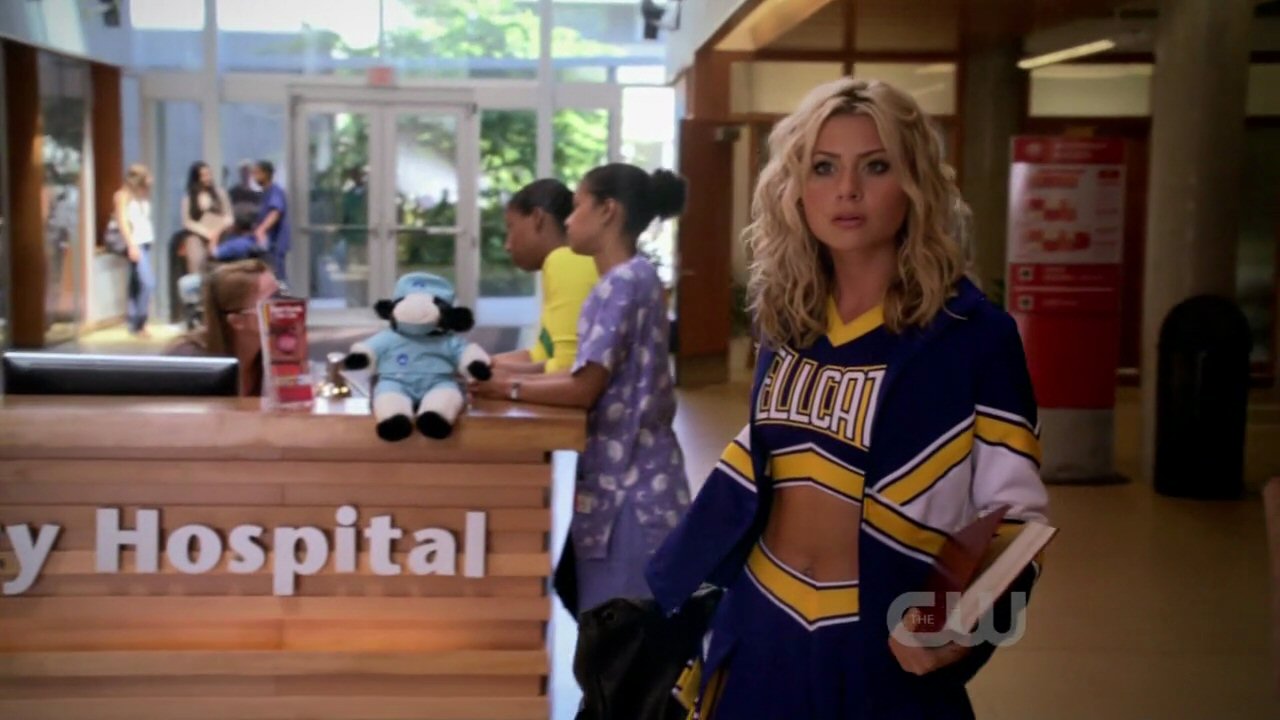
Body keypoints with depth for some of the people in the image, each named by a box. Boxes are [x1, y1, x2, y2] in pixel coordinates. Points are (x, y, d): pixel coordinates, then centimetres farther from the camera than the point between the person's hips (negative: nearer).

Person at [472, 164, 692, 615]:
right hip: (619, 477, 10)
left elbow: (584, 389, -20)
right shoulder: (626, 280, 13)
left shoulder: (625, 281, -17)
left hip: (630, 485, -10)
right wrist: (509, 375, 6)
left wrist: (507, 389, -8)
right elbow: (590, 375, 13)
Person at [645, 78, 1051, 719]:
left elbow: (1013, 512, -12)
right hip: (762, 629, 5)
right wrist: (669, 587, 14)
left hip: (882, 648, -4)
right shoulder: (787, 317, 2)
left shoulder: (973, 333, -12)